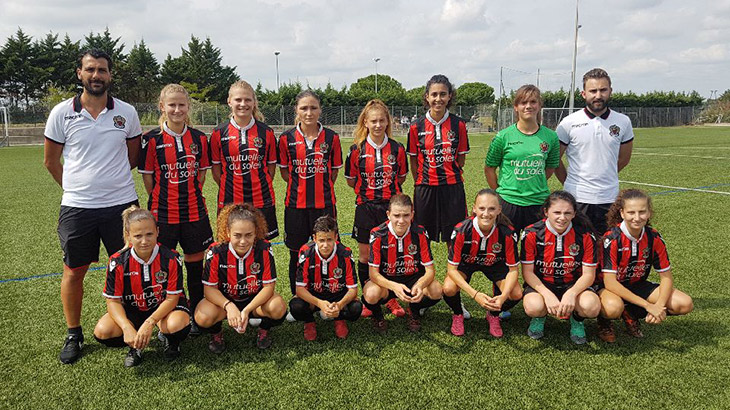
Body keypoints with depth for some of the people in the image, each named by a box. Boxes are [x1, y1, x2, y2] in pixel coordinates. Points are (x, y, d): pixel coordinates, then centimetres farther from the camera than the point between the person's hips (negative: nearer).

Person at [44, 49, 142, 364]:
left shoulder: (126, 113, 2)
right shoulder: (62, 113, 0)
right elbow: (50, 160, 9)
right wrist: (76, 187, 11)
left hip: (121, 203, 1)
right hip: (77, 206, 0)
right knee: (73, 271, 8)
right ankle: (73, 335, 24)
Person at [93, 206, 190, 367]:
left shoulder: (171, 259, -21)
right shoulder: (117, 262, -16)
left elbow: (172, 298, -18)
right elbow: (113, 300, -13)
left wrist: (149, 323, -33)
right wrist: (127, 328, -31)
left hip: (164, 307, -2)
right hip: (132, 310, 2)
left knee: (177, 324, -36)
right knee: (102, 331, -24)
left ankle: (171, 341, 4)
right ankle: (135, 345, 8)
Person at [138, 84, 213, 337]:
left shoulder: (199, 139, 5)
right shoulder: (152, 140, -3)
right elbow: (148, 178, 0)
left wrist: (191, 196, 6)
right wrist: (163, 200, 1)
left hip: (194, 211, 3)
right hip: (163, 214, -2)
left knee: (196, 263, 10)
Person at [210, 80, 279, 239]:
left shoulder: (266, 132, 3)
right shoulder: (219, 133, 2)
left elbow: (271, 166, 8)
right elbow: (216, 169, 5)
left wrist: (261, 188, 2)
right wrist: (229, 189, -1)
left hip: (262, 201, 1)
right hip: (229, 202, 0)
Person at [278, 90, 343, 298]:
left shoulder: (331, 137, 0)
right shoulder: (287, 138, 0)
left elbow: (334, 171, 10)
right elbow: (284, 171, 9)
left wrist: (322, 188, 5)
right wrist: (302, 185, 4)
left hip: (324, 204, 0)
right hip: (296, 205, 0)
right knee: (296, 254, 9)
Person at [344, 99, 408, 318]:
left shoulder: (397, 149, 0)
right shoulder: (357, 150, -3)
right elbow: (351, 180, 7)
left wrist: (387, 189, 4)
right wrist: (367, 190, 2)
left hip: (391, 205, 1)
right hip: (366, 207, 0)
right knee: (365, 254, 6)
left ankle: (392, 299, 20)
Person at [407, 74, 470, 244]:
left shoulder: (458, 125, 1)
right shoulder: (417, 127, 0)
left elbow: (461, 158, 9)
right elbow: (414, 160, 7)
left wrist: (450, 175, 7)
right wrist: (420, 182, 6)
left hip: (452, 187, 0)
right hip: (425, 188, 0)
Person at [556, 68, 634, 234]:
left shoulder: (623, 122, 5)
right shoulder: (569, 123, -2)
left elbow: (624, 158, 18)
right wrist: (569, 183, 8)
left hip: (609, 199, 2)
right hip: (577, 198, -2)